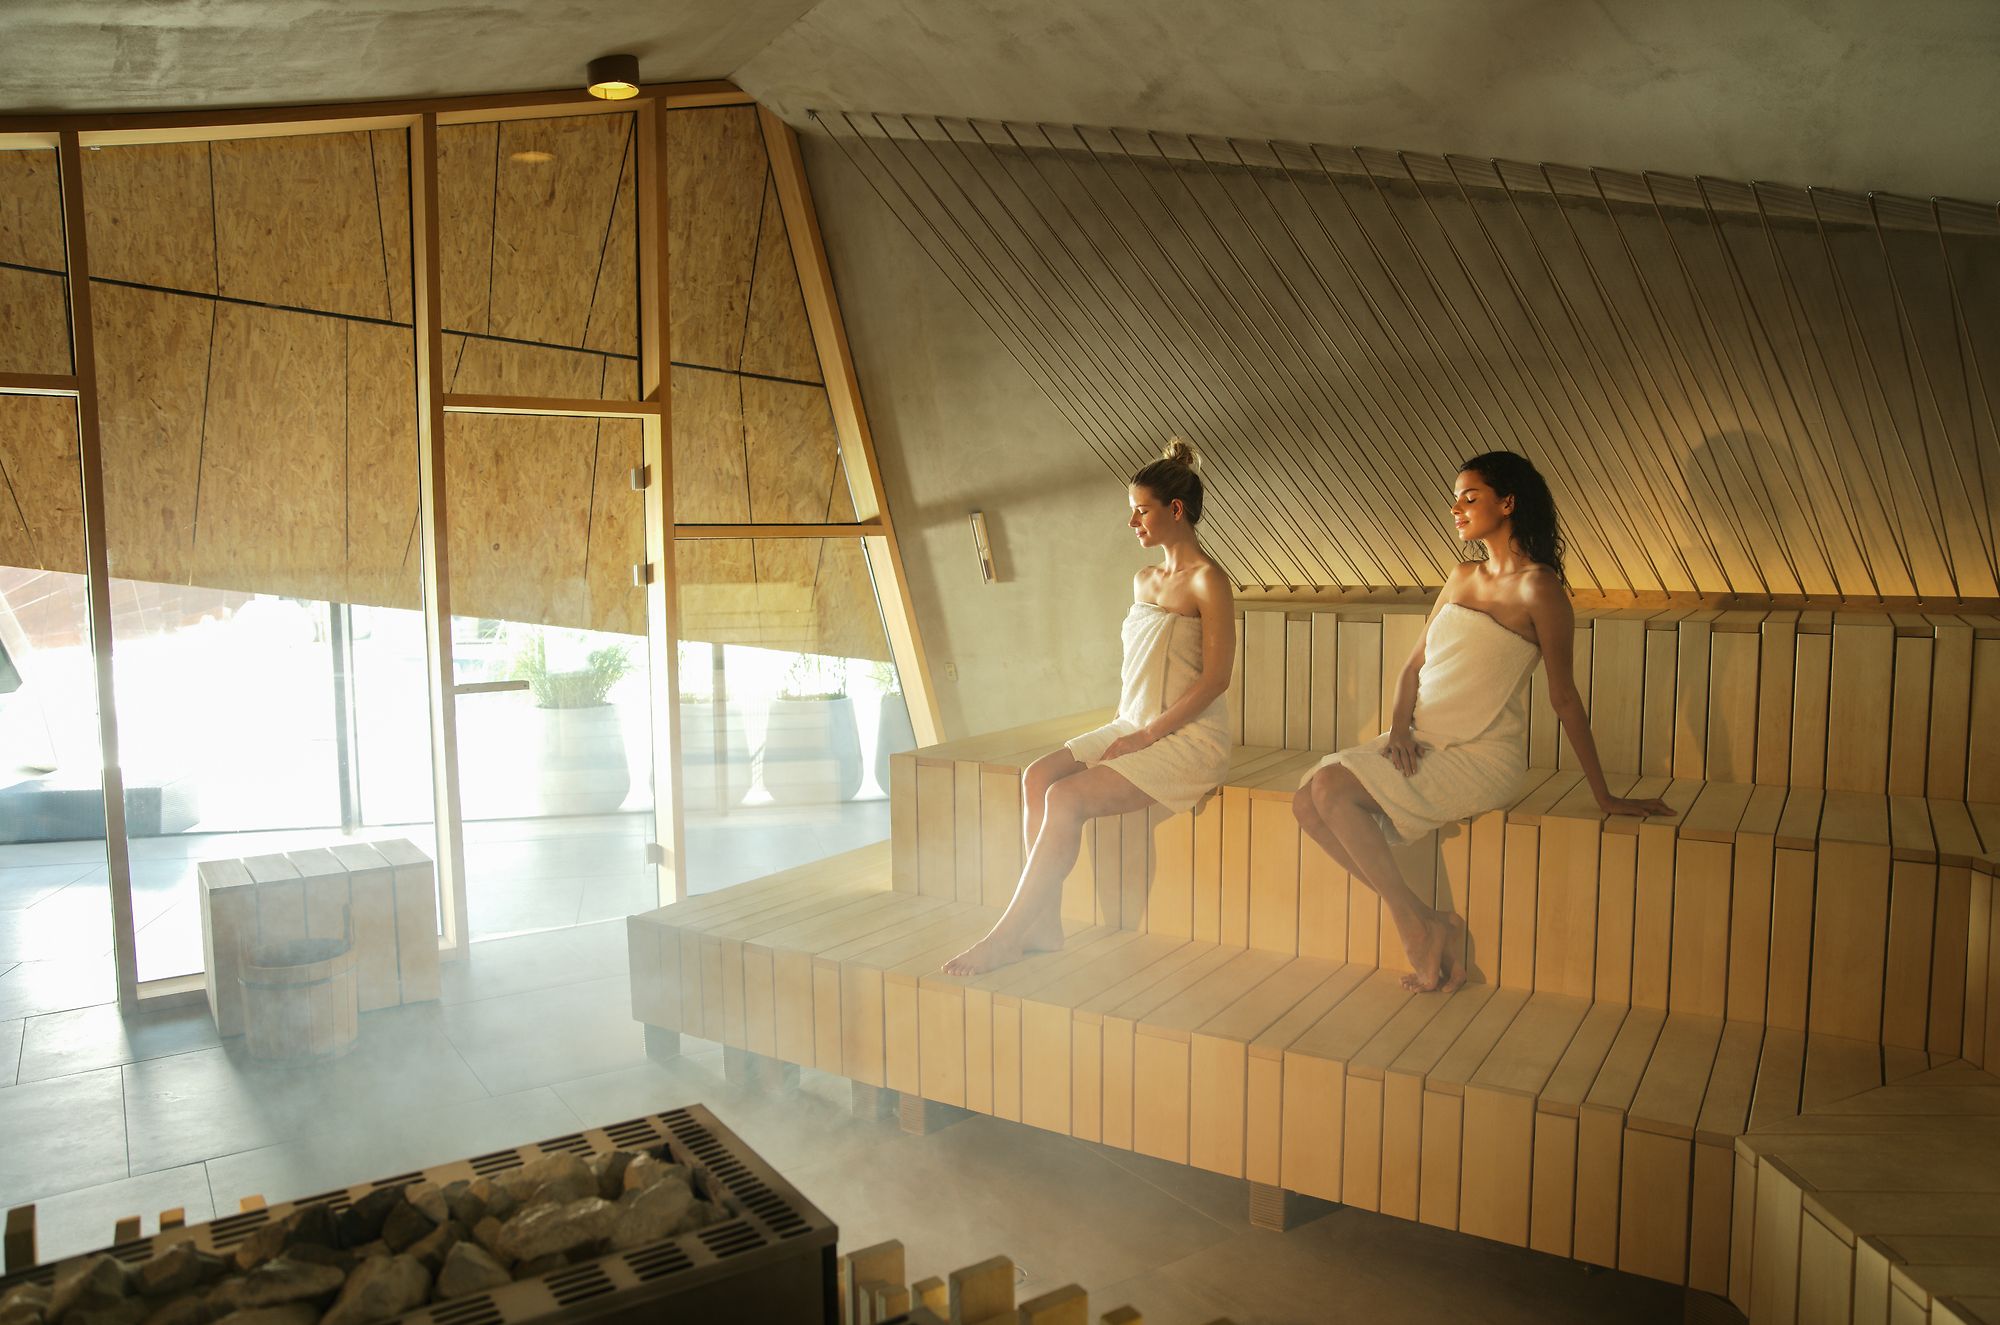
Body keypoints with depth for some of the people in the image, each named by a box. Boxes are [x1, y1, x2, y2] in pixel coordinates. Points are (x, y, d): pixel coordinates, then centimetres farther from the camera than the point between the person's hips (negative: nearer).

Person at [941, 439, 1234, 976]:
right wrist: (1121, 726, 5)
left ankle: (1007, 936, -16)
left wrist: (1146, 735, -16)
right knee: (1037, 776, -15)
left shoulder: (1207, 580, -9)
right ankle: (1044, 924, -12)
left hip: (1188, 738, -8)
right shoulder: (1144, 580, 16)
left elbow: (1216, 676, -14)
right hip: (1134, 727, 8)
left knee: (1066, 798, -24)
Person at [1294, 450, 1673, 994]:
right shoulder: (1462, 576, 15)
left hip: (1480, 760, -8)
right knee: (1308, 803, -10)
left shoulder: (1537, 587, -9)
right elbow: (1415, 664, 16)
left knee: (1333, 788, -24)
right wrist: (1400, 725, -4)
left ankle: (1419, 925, -10)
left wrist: (1604, 797, -4)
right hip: (1423, 744, 8)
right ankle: (1423, 924, -3)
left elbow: (1564, 697, -7)